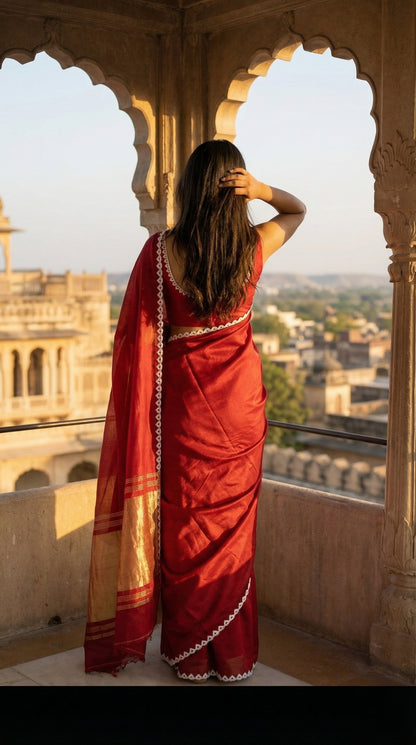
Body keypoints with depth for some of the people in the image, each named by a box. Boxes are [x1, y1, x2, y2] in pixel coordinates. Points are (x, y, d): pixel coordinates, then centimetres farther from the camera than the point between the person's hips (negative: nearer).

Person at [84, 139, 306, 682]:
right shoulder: (255, 248, -6)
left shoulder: (161, 250, -11)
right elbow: (298, 211, 15)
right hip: (241, 401, 2)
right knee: (233, 526, 12)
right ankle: (233, 656, 24)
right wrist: (262, 190, -5)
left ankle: (189, 655, 22)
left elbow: (142, 334, -5)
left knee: (185, 527, 11)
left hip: (184, 401, -1)